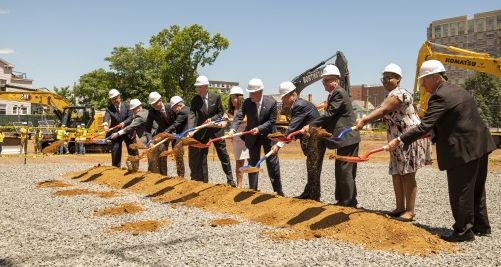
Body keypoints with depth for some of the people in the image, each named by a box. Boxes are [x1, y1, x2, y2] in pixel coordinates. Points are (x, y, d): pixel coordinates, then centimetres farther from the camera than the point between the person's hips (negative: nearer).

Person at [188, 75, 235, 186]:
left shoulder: (216, 97, -8)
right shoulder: (195, 100, -7)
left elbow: (221, 113, 0)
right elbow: (192, 116, -17)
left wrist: (212, 119, -18)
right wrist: (190, 130, -31)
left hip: (216, 129, -1)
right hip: (202, 131, 1)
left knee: (223, 154, 5)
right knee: (201, 155, 5)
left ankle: (230, 179, 16)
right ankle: (203, 180, 17)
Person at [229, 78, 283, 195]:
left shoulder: (271, 102, -16)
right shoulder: (246, 103, -12)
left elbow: (272, 121, -14)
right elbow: (239, 117, -18)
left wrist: (259, 128, -26)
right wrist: (233, 129, -36)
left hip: (268, 136, -2)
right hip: (253, 137, 2)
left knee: (272, 163, 4)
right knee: (253, 163, 7)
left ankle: (278, 190, 16)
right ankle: (252, 190, 16)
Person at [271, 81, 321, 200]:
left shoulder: (300, 105, -20)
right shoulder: (297, 105, 12)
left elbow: (292, 127, -25)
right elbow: (293, 127, 14)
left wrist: (279, 144, -26)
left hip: (314, 140, -10)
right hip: (310, 139, 10)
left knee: (313, 168, -3)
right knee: (311, 168, 16)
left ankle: (314, 197, 4)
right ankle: (309, 193, 26)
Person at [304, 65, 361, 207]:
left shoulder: (339, 93, -15)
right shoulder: (332, 94, 15)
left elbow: (329, 114, -20)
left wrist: (311, 125, -15)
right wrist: (321, 128, 9)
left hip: (348, 138, -10)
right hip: (343, 138, 10)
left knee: (345, 171, -6)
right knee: (340, 170, 15)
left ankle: (350, 202, 3)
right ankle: (342, 200, 25)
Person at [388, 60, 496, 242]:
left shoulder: (440, 97, -17)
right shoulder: (458, 91, 13)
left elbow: (424, 126, -23)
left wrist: (400, 140, -21)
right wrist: (434, 133, 15)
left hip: (463, 151, -10)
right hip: (480, 146, 10)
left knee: (460, 193, 2)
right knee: (476, 190, 21)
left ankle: (464, 231, 11)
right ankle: (481, 226, 33)